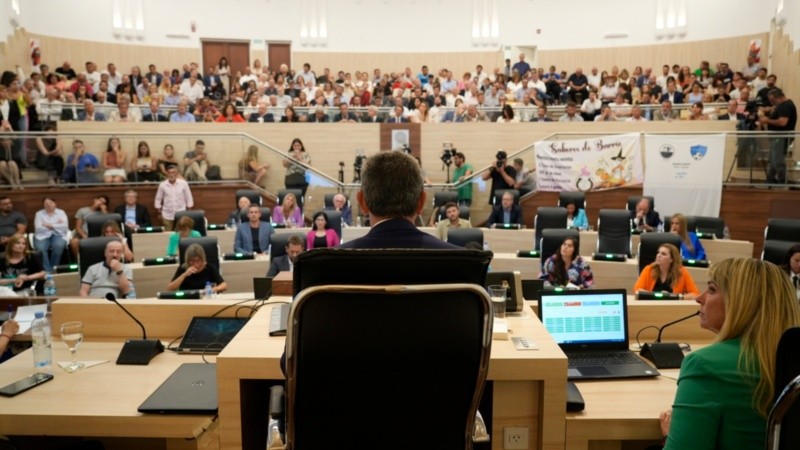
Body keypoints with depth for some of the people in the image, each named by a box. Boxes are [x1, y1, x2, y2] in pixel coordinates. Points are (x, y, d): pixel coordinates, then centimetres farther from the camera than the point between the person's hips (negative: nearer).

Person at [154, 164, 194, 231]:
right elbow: (158, 199, 8)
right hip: (167, 215, 1)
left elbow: (189, 198, 3)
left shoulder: (183, 183, -4)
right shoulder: (162, 185, -3)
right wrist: (159, 213, 7)